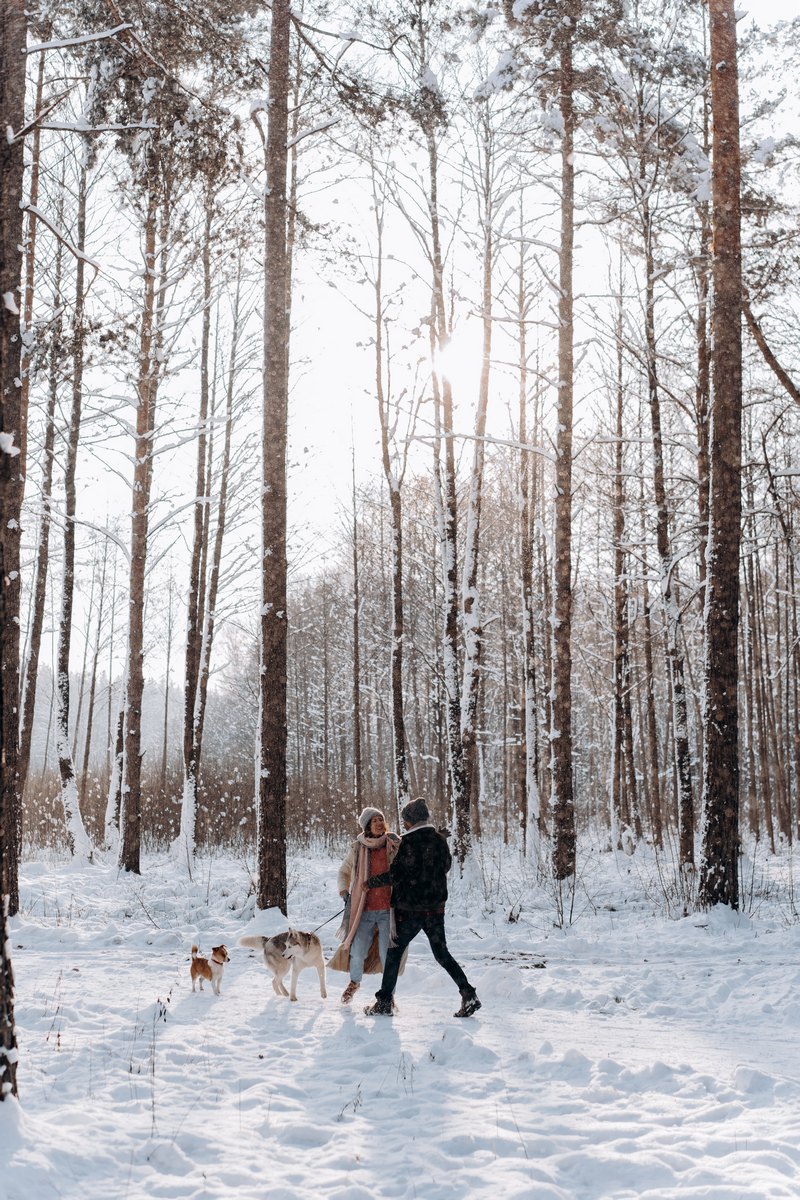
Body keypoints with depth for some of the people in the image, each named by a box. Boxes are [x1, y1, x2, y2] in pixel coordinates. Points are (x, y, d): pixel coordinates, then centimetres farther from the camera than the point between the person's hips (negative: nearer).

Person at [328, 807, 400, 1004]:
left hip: (388, 909, -1)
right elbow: (344, 872, 18)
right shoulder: (357, 849, 4)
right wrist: (344, 891, 5)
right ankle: (354, 982, 31)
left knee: (387, 953, -4)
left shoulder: (394, 845, 1)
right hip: (364, 909, 1)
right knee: (357, 951, 2)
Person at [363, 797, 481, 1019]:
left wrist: (370, 882, -2)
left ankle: (384, 1002, 11)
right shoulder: (439, 840, 4)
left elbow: (395, 874, -16)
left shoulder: (408, 843, -14)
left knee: (394, 953, 7)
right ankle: (468, 994, 1)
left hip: (410, 910, -6)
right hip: (436, 908, 6)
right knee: (441, 953, 13)